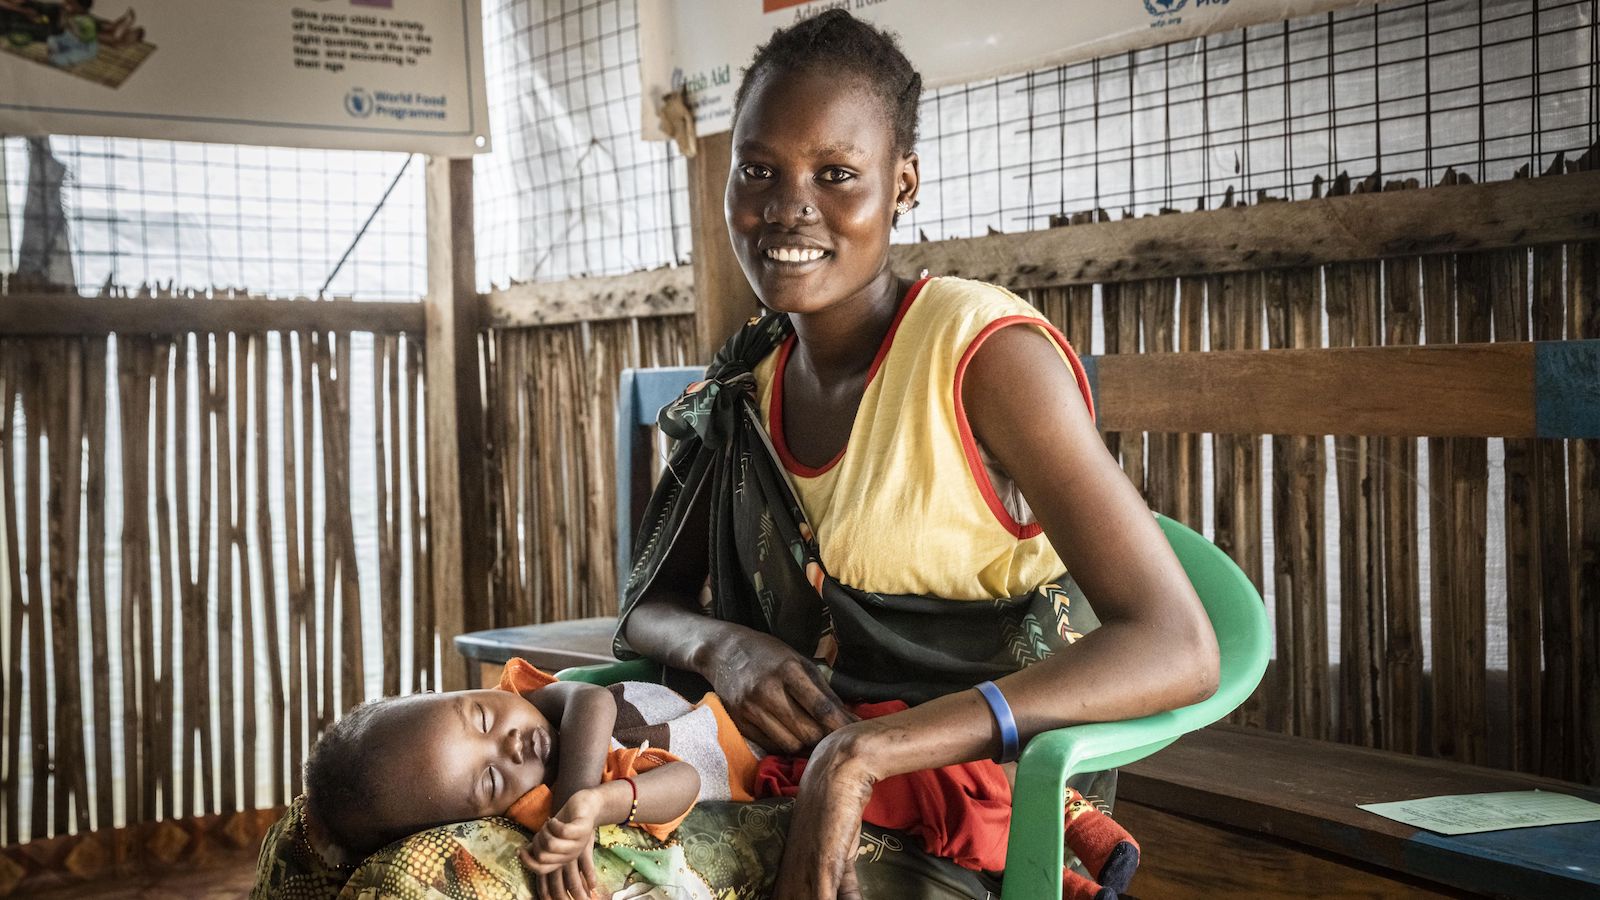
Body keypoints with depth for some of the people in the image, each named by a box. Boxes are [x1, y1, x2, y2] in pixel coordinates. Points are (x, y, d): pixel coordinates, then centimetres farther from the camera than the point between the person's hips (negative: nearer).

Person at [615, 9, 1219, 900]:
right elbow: (647, 608, 12)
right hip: (796, 797, 5)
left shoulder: (986, 353, -14)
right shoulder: (743, 385, 5)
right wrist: (720, 646, -13)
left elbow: (1178, 650, -23)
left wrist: (865, 751, -30)